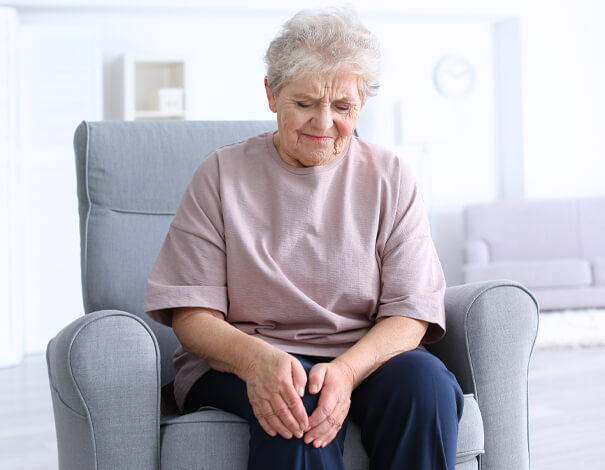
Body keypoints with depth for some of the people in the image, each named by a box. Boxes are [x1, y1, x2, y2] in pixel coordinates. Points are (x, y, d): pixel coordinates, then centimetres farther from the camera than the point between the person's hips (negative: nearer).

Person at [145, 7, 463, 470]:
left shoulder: (391, 179, 6)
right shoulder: (222, 174, 2)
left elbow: (409, 314, -2)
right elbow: (191, 314, -3)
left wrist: (346, 370, -24)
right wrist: (255, 358, -26)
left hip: (365, 359, 2)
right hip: (235, 362, -2)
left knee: (425, 377, -30)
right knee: (295, 403, -35)